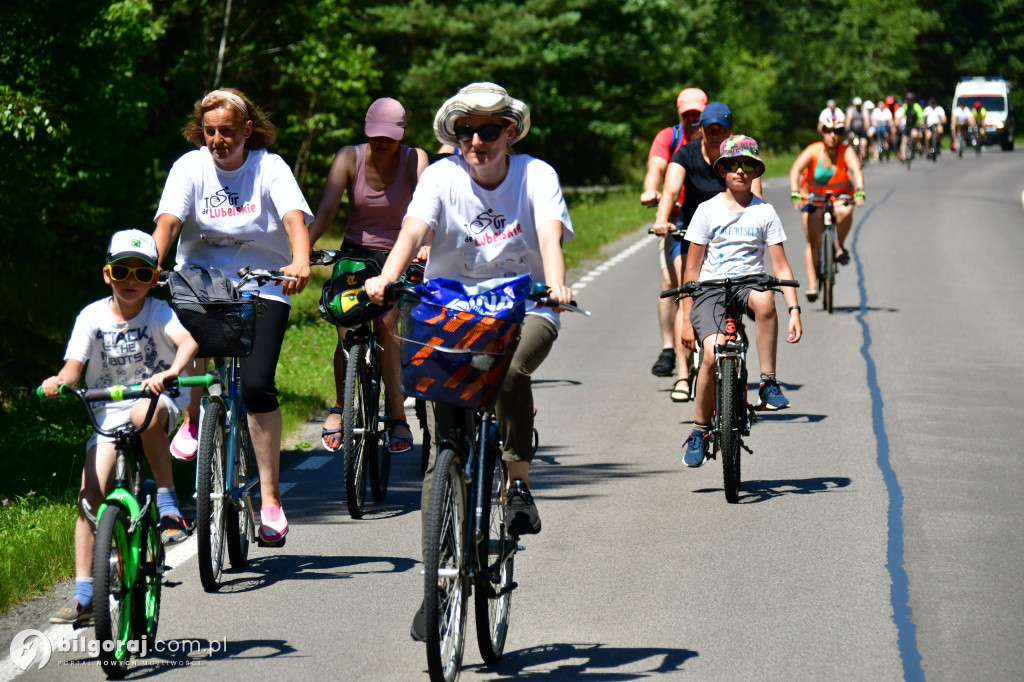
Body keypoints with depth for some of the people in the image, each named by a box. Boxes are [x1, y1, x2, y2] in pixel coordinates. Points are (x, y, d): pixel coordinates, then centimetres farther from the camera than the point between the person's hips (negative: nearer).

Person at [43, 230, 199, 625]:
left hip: (159, 401, -2)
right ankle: (84, 596, -6)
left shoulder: (157, 312, -10)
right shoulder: (92, 317, -4)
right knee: (90, 495, -11)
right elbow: (73, 367, -10)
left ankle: (168, 503, -23)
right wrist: (59, 382, -34)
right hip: (108, 412, 2)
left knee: (143, 415, -40)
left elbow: (187, 341, -28)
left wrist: (170, 373, -49)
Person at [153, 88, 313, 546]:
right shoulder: (190, 167, -2)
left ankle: (269, 498, -7)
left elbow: (294, 217, -20)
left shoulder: (269, 167, -5)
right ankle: (193, 417, -2)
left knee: (257, 383, -17)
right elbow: (168, 221, -14)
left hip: (262, 286, -1)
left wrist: (300, 262, -40)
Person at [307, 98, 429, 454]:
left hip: (396, 255, -1)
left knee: (383, 324, -24)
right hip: (354, 253, 1)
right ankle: (340, 405, 12)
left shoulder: (414, 159, -10)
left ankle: (397, 413, -16)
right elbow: (326, 209, -19)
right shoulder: (349, 158, -9)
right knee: (347, 333, -14)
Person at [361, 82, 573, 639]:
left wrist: (555, 285, -43)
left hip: (523, 309, -1)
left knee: (509, 370, -38)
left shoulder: (536, 175, -6)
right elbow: (414, 229, -22)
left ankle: (517, 480, -15)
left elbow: (550, 234, -22)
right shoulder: (442, 176, -6)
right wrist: (387, 278, -42)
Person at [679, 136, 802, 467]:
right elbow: (692, 269, 6)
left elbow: (781, 266, 5)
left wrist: (794, 309, -8)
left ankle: (768, 383, -25)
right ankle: (699, 430, -5)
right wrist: (687, 318, 1)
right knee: (713, 353, -26)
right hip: (711, 289, -1)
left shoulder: (765, 212, 7)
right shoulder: (708, 210, 5)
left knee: (764, 298, -38)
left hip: (749, 284, 1)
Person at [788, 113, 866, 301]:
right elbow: (795, 170, -32)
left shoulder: (846, 152, -18)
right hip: (813, 197, 0)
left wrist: (859, 191, -52)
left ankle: (840, 247, -10)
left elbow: (856, 169, -33)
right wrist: (795, 193, -48)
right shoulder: (812, 151, -20)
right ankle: (812, 285, -2)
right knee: (813, 241, -8)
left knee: (845, 212, -35)